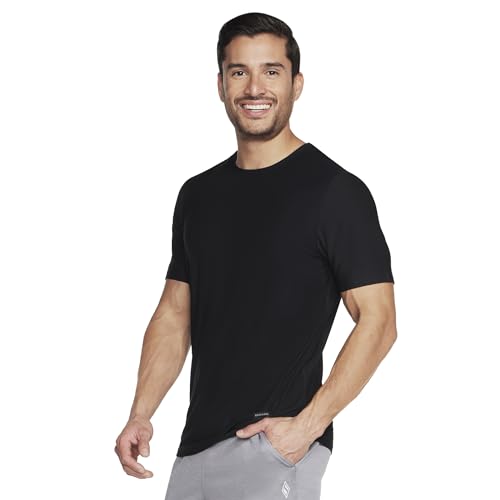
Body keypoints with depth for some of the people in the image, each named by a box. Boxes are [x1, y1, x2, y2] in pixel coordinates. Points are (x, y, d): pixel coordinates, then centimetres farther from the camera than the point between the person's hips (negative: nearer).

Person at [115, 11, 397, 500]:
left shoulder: (336, 191, -7)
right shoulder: (198, 194, 12)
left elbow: (378, 322, -10)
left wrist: (308, 425, -17)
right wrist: (140, 415, 4)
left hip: (276, 445, -6)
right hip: (197, 443, 6)